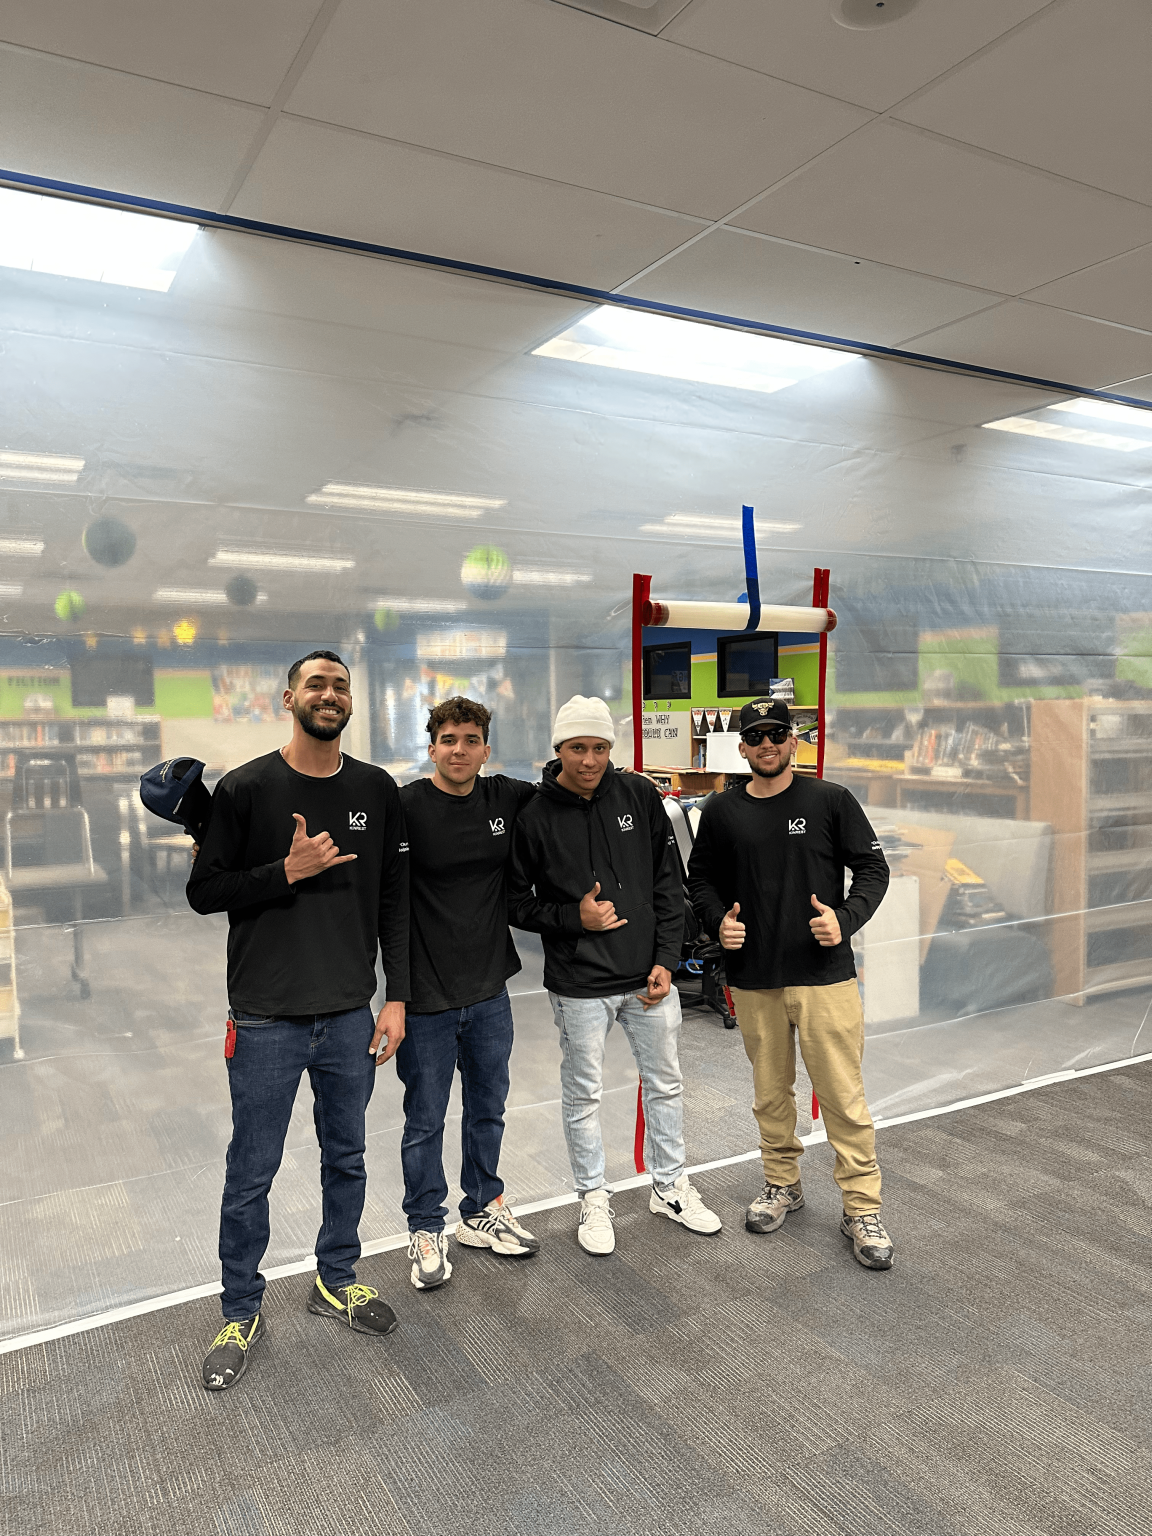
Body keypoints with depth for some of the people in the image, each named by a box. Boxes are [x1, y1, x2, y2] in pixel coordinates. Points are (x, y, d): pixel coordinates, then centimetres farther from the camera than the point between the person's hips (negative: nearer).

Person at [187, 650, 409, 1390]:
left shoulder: (378, 791, 1)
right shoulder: (245, 788, -7)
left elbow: (395, 900, 4)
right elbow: (204, 891, -5)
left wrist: (397, 998, 0)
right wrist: (287, 871, -20)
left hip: (350, 1017, 3)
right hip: (267, 1020, -3)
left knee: (346, 1158, 17)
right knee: (252, 1174, 9)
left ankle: (337, 1280, 39)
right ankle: (242, 1312, 30)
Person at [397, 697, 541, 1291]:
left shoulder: (506, 798, 0)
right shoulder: (405, 806, -14)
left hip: (490, 990, 5)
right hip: (426, 996, -4)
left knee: (487, 1110, 19)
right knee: (425, 1120, 10)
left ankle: (482, 1212, 39)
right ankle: (426, 1230, 30)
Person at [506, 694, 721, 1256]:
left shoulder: (640, 796, -3)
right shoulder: (535, 818, -10)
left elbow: (668, 882, 2)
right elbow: (517, 902, -3)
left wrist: (665, 959, -4)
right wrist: (574, 918, -18)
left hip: (648, 976, 3)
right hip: (579, 985, -3)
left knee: (665, 1083, 16)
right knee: (583, 1094, 11)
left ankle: (670, 1187, 36)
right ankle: (594, 1199, 31)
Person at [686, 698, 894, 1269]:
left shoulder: (830, 800, -1)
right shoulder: (722, 811, 5)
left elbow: (873, 867, 2)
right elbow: (700, 878, 14)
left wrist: (845, 919, -14)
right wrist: (718, 921, -5)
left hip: (825, 975, -2)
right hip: (753, 980, 3)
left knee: (843, 1095, 0)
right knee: (771, 1091, 15)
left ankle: (862, 1208, 15)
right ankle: (782, 1183, 35)